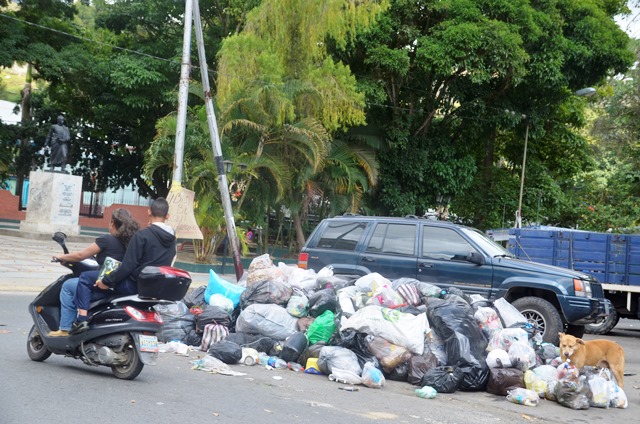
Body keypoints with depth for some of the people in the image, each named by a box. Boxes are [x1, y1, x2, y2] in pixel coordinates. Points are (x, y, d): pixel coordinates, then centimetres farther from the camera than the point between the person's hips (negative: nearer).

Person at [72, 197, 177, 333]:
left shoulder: (142, 235, -16)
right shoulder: (172, 238, 5)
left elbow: (128, 265, -18)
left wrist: (106, 282, -10)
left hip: (135, 285, -8)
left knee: (85, 278, 2)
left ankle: (82, 319, -8)